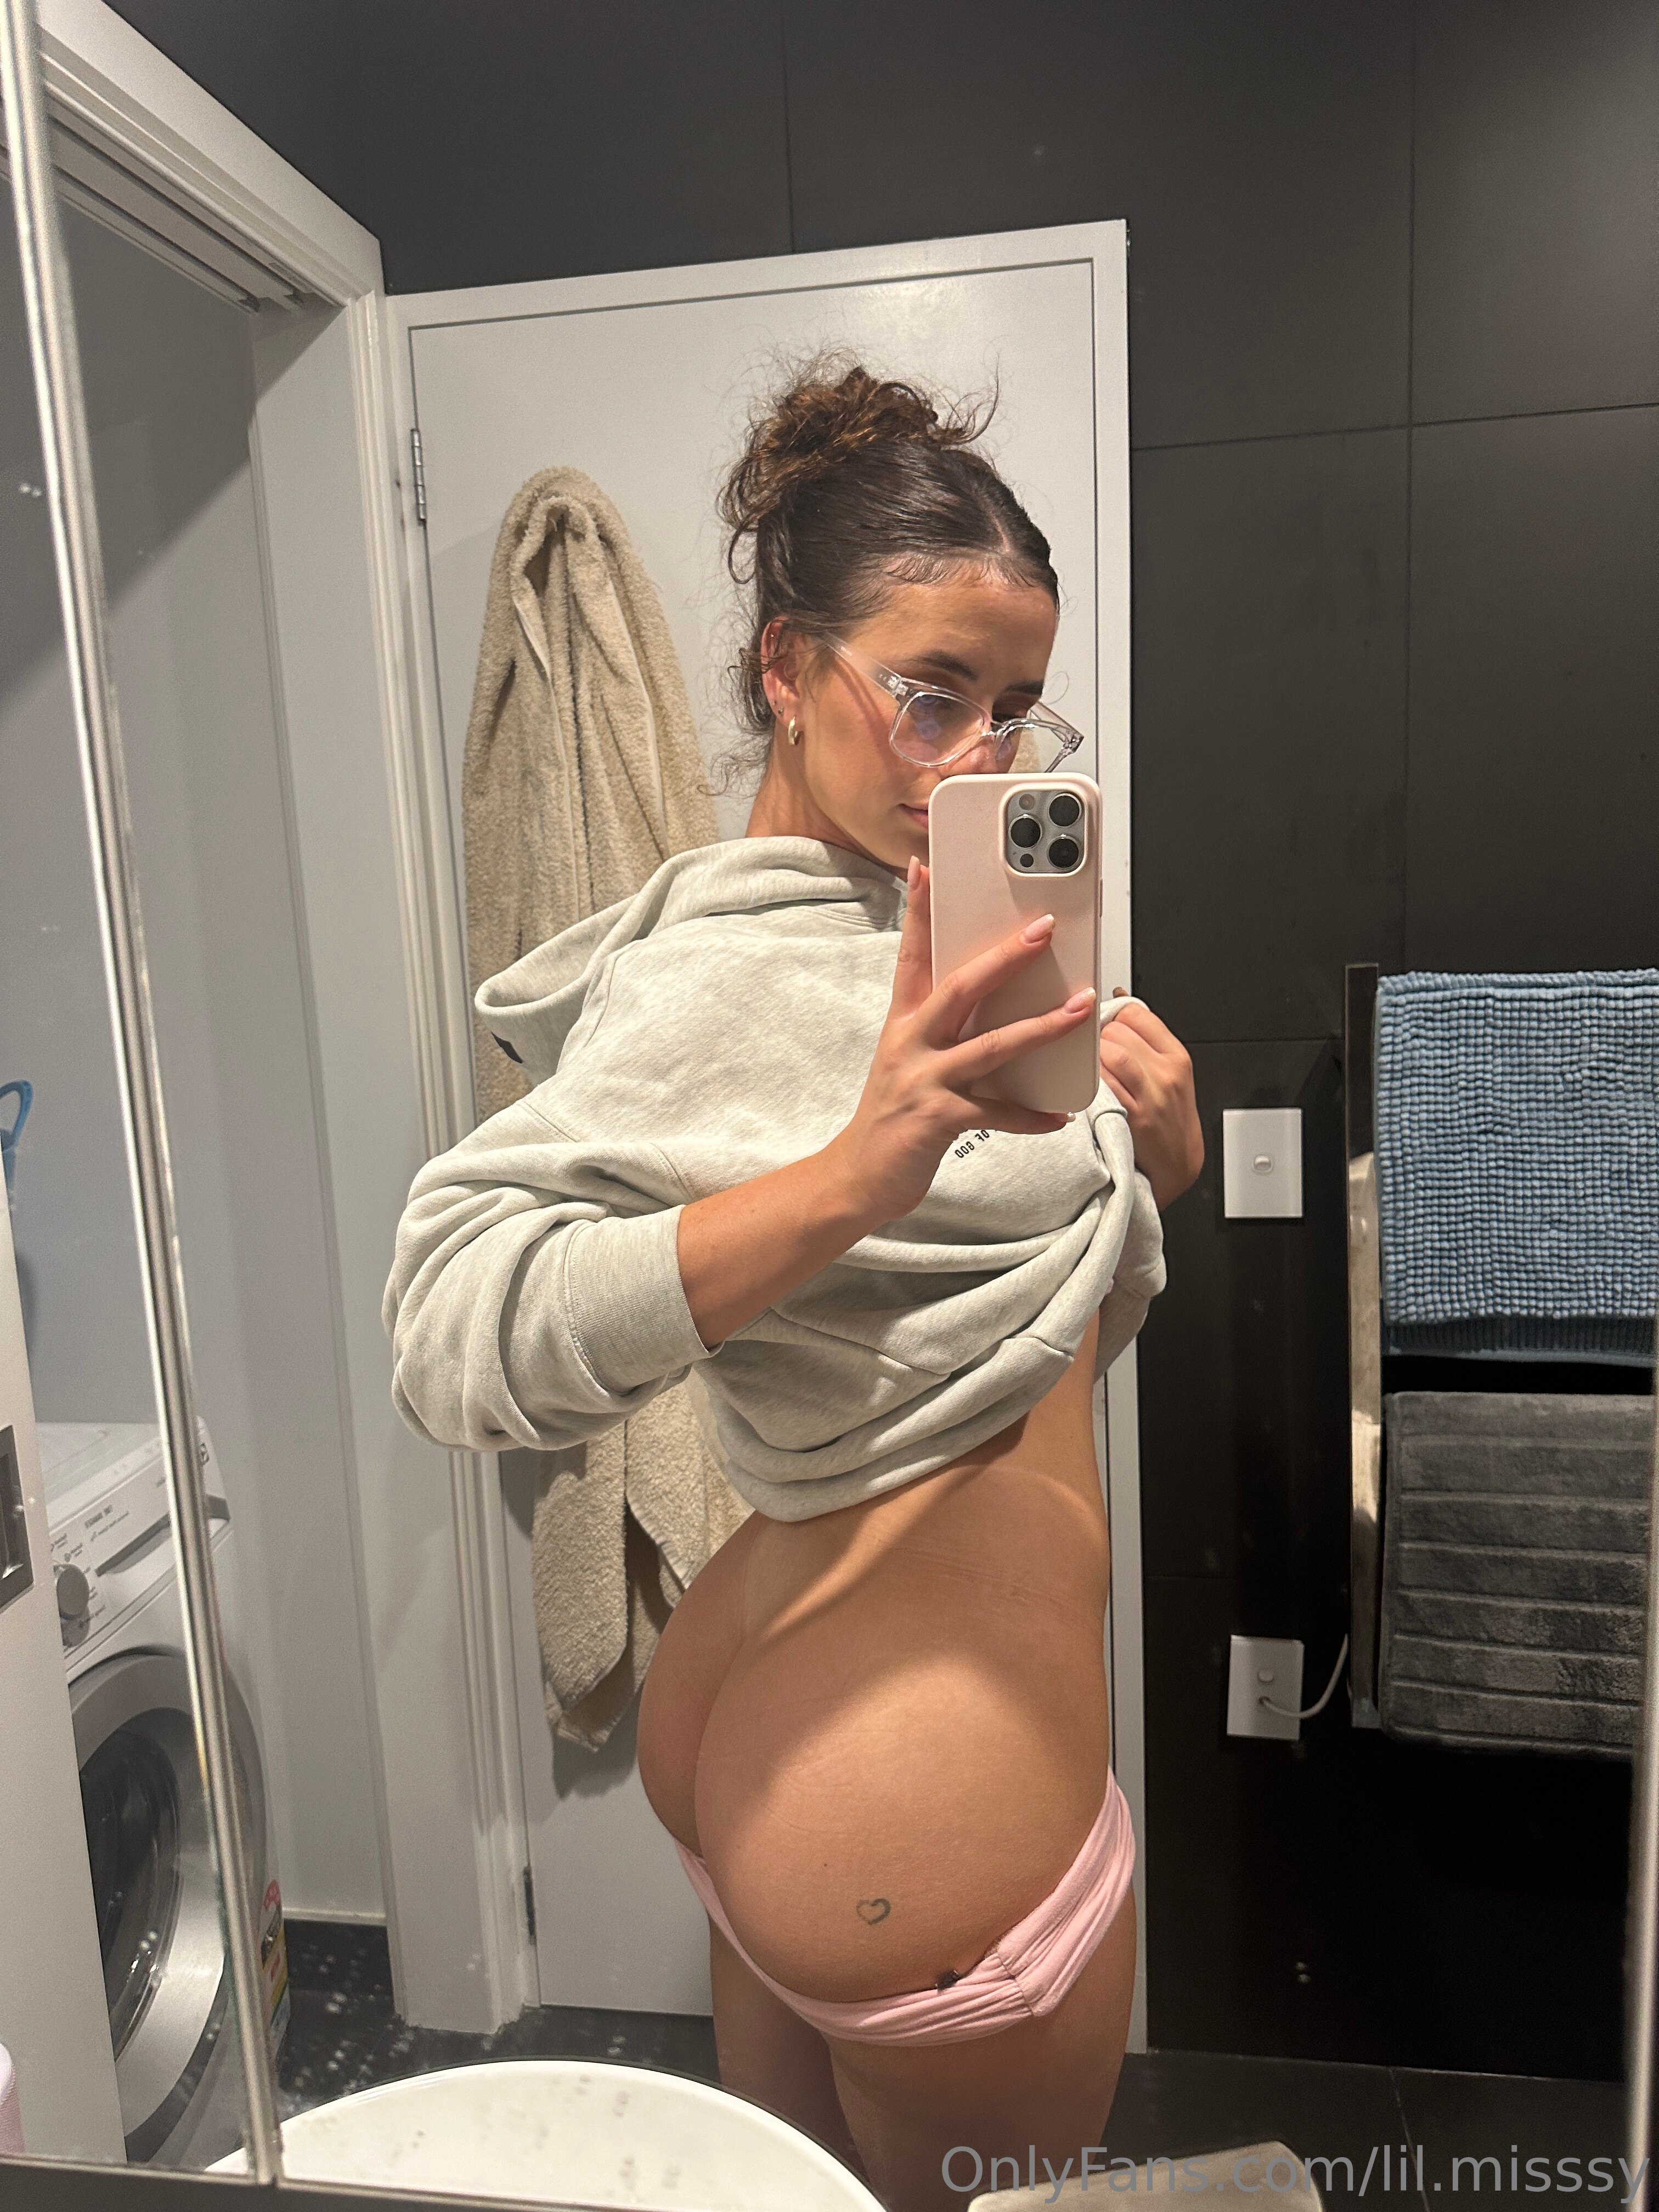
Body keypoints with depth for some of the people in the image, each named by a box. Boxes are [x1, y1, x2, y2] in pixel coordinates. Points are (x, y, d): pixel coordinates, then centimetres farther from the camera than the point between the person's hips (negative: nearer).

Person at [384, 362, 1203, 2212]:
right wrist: (854, 1174, -40)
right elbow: (455, 1336, -31)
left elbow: (1056, 1322, 14)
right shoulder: (732, 967, -19)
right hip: (927, 1815, -9)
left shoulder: (907, 932, 9)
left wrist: (1154, 1170, -5)